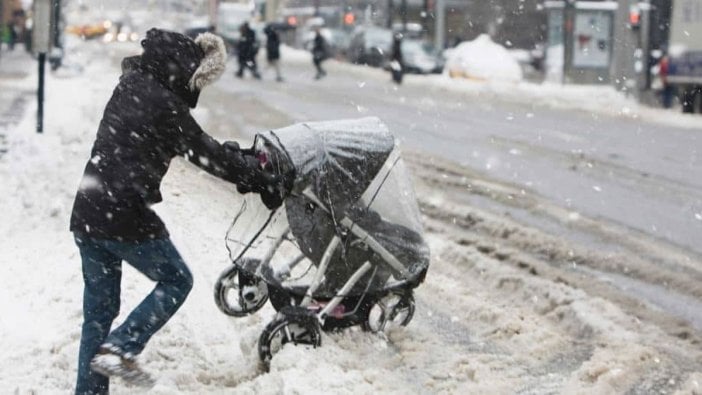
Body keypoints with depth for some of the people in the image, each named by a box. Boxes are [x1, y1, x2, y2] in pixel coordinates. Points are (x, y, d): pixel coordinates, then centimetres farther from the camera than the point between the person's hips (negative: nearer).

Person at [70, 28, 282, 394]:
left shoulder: (131, 85, 11)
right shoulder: (164, 103, -15)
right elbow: (206, 154, -7)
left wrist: (241, 157, 18)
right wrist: (259, 179, 4)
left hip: (86, 213, 8)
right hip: (126, 215, -8)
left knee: (98, 308, 16)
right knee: (175, 281, 12)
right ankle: (120, 348, -2)